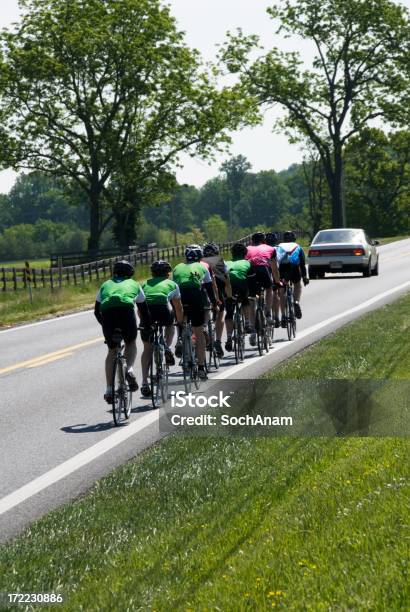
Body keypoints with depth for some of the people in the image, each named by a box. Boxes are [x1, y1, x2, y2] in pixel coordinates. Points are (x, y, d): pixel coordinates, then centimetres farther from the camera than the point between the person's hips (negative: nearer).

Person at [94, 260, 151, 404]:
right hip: (126, 309, -1)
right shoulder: (134, 285, 32)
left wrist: (105, 325, 51)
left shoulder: (105, 285, 34)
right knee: (131, 343, 25)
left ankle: (109, 389, 14)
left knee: (112, 351, 19)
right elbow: (144, 309, 36)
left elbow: (97, 311, 35)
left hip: (107, 311, 1)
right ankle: (130, 369, -2)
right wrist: (148, 326, 50)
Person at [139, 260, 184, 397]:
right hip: (163, 309, -2)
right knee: (170, 324, 34)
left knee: (147, 348, 13)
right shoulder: (171, 284, 28)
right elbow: (178, 308, 36)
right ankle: (167, 347, 9)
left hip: (146, 310, 2)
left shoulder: (145, 285, 33)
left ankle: (144, 383, 5)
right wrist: (180, 322, 52)